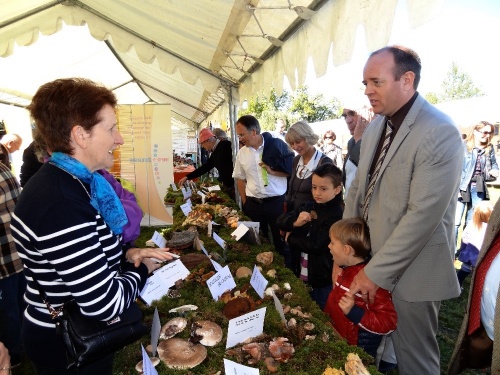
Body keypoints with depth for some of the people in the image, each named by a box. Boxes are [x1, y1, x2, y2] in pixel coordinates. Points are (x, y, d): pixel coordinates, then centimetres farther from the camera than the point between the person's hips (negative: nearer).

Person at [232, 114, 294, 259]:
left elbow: (291, 170, -7)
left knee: (281, 241, 8)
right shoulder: (242, 152, 3)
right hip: (253, 204, 4)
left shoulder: (276, 145, -9)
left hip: (277, 202, -3)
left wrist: (272, 171, -18)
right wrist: (245, 203, 7)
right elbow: (240, 179, 11)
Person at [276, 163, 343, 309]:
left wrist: (290, 238, -11)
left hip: (323, 281, -6)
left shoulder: (337, 216, -19)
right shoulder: (308, 207, 0)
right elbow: (281, 221, -1)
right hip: (300, 274, 6)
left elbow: (316, 245, -25)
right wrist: (295, 222, -23)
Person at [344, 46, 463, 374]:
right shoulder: (376, 126, 5)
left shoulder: (440, 133, -19)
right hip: (370, 260, 6)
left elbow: (423, 214, -23)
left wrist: (376, 273, -19)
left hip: (410, 272, -6)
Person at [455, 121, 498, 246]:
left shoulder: (489, 149, 9)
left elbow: (494, 165, 21)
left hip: (479, 189, 5)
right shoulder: (463, 146, -7)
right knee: (455, 222, -6)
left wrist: (494, 172, -3)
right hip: (462, 187, -5)